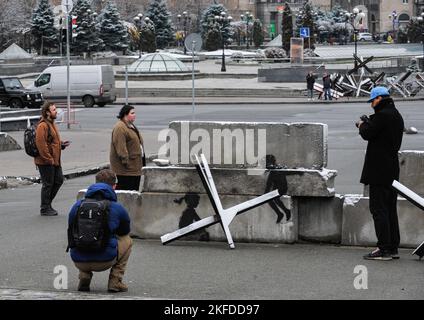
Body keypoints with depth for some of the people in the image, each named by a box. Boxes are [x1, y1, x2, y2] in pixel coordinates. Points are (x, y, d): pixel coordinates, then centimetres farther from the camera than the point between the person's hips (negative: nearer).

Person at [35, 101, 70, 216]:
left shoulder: (51, 124, 15)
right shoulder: (43, 126, -18)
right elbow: (41, 144, -24)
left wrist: (61, 144, 8)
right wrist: (48, 159, -23)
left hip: (54, 160, 10)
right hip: (45, 162, -10)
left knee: (59, 180, 14)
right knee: (47, 184, -1)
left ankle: (47, 203, 25)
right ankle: (45, 209, 9)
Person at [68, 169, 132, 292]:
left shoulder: (77, 205, 7)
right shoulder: (118, 208, -1)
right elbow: (125, 232, 19)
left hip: (79, 262, 3)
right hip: (105, 261, -3)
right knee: (127, 241, 26)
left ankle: (84, 277, 15)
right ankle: (115, 281, 15)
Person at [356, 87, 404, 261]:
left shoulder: (382, 115, -16)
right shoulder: (396, 115, 15)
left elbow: (368, 134, -16)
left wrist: (362, 125, 4)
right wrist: (367, 124, 14)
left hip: (379, 170, -10)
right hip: (392, 170, 10)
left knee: (379, 209, -7)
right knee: (390, 209, 13)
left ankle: (384, 249, -9)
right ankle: (393, 248, 16)